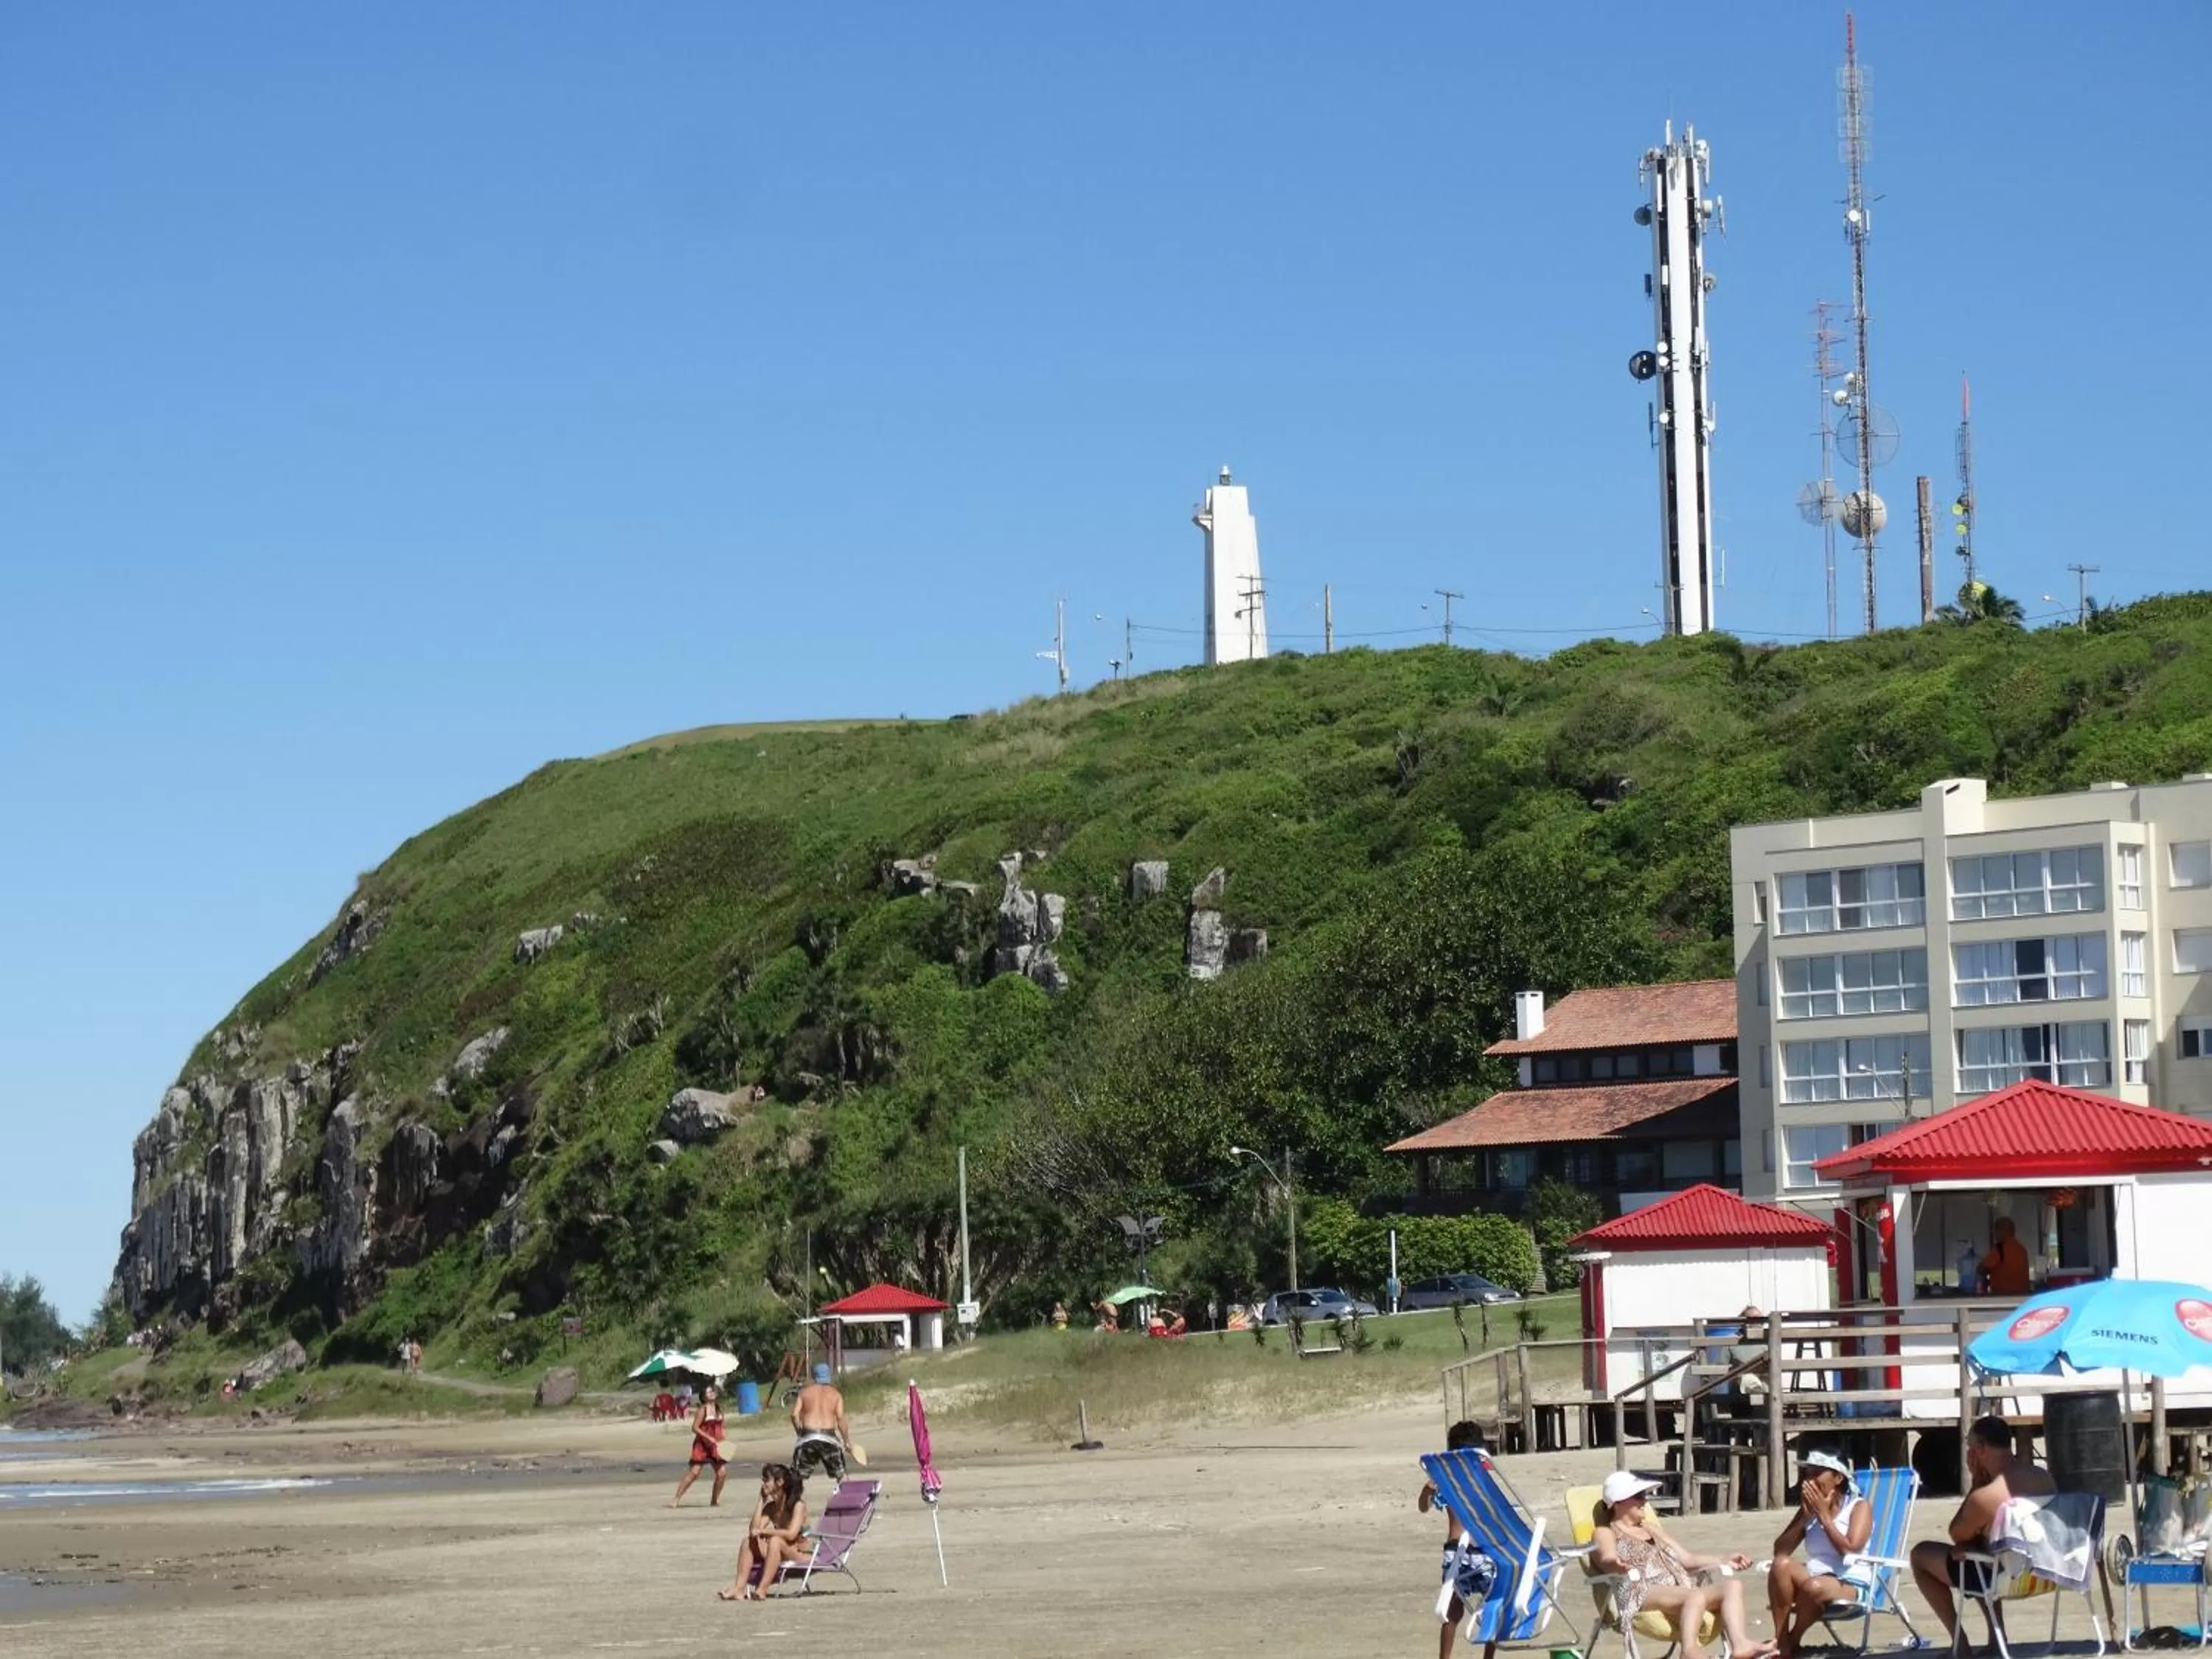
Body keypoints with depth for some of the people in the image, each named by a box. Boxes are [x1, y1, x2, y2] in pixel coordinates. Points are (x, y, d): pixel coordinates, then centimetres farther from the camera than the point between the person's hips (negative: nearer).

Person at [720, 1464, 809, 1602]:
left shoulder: (798, 1505, -13)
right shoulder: (771, 1507, 7)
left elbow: (792, 1534, -27)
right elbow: (754, 1529, -6)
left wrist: (763, 1531, -24)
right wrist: (762, 1501, -4)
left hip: (799, 1555, -7)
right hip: (777, 1554, 7)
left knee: (775, 1540, -35)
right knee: (749, 1541, -12)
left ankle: (762, 1590, -41)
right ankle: (739, 1588, -26)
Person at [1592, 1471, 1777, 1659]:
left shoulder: (1650, 1529, 35)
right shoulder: (1605, 1533, 12)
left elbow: (1687, 1560, 34)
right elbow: (1607, 1560, -11)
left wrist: (1726, 1561, 25)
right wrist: (1617, 1566, -37)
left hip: (1680, 1590, 8)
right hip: (1642, 1594, -8)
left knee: (1732, 1586, -17)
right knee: (1697, 1596, -36)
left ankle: (1740, 1643, -42)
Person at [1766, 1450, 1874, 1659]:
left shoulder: (1859, 1507, 1)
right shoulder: (1809, 1509, 17)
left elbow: (1850, 1549, -16)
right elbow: (1780, 1551, 7)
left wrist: (1824, 1516, -9)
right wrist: (1806, 1517, -3)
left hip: (1850, 1585, -5)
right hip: (1813, 1578, 5)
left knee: (1815, 1587, -39)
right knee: (1781, 1564, -27)